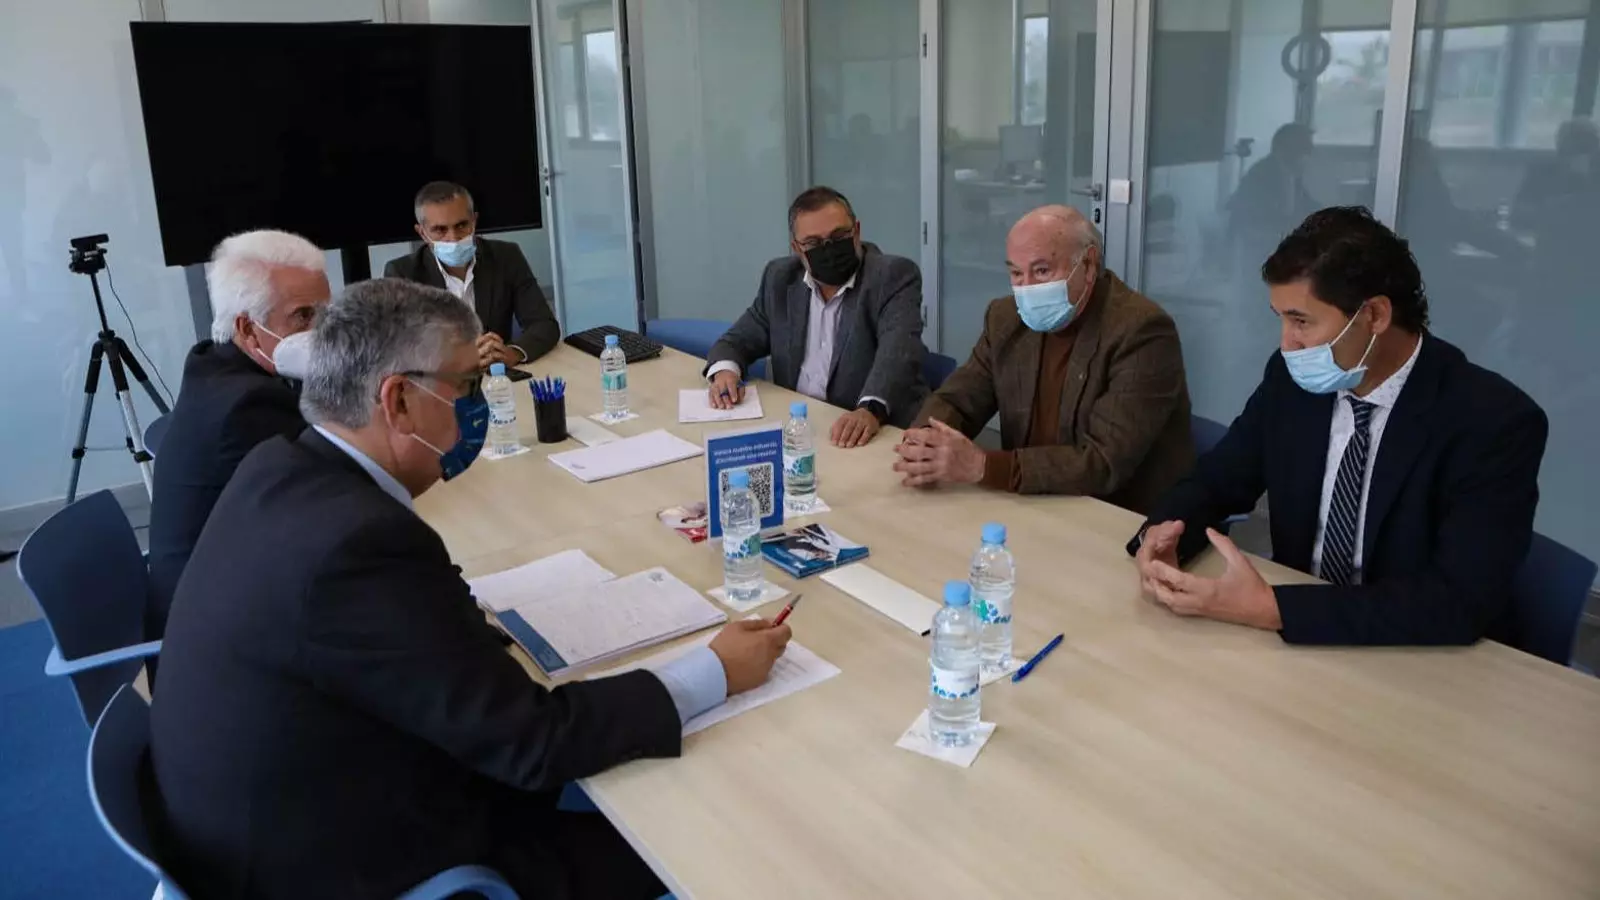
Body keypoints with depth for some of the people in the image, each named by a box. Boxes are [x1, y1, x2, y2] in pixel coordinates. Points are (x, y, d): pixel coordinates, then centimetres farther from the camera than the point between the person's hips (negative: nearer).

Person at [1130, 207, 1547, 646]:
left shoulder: (1497, 421, -17)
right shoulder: (1291, 378, -4)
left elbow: (1460, 605, -25)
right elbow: (1216, 482, 6)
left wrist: (1267, 608, -32)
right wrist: (1160, 533, -17)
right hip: (1292, 644, 5)